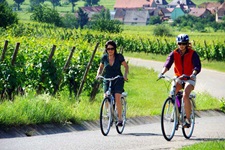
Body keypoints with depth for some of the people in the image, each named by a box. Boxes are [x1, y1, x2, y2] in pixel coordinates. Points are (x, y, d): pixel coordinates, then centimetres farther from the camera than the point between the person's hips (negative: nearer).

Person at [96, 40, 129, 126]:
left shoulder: (119, 57, -6)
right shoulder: (104, 57, 0)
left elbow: (126, 66, 1)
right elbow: (101, 67, 15)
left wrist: (125, 75, -16)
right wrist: (98, 74, -4)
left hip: (118, 80, -2)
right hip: (107, 80, 2)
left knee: (117, 99, -18)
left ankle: (120, 119, -13)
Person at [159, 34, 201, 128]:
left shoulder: (192, 54, -10)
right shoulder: (174, 54, -3)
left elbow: (197, 66, -21)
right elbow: (168, 64, -16)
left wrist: (193, 74, -42)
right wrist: (162, 73, -35)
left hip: (189, 79, -3)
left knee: (185, 96, -27)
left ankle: (188, 119, -19)